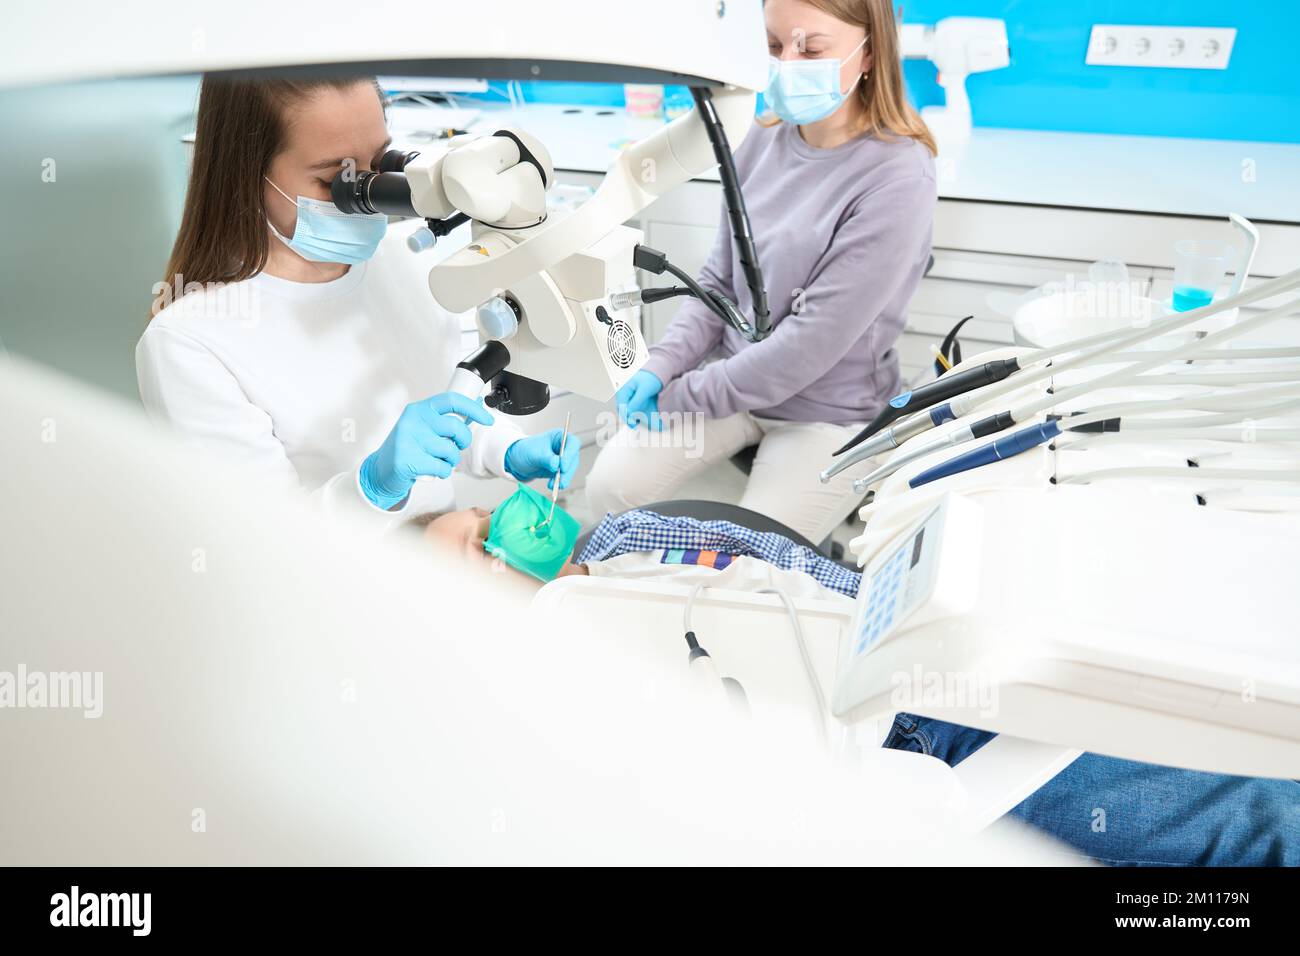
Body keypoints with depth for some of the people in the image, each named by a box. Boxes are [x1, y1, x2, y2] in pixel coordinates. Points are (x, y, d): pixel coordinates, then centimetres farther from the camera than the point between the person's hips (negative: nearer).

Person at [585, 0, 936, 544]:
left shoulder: (897, 177, -20)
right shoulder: (763, 144, -1)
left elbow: (815, 341, -23)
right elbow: (720, 281, 7)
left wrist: (683, 395, -17)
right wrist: (662, 366, -9)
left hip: (830, 411, -5)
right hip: (734, 378, 5)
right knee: (611, 488, -7)